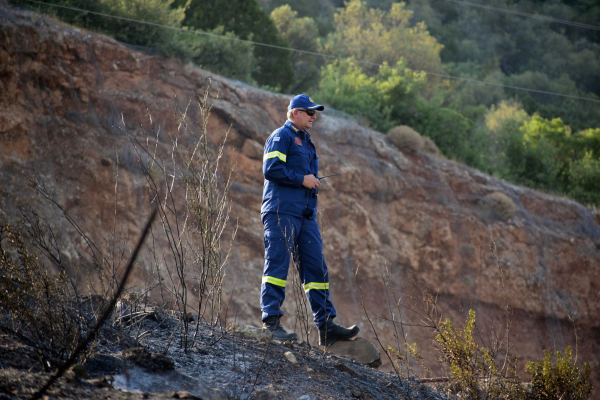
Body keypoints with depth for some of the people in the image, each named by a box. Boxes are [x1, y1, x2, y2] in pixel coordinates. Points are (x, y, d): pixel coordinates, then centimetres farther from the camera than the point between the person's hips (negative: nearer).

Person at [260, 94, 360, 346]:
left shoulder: (306, 143, 26)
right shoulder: (281, 136, -1)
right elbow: (271, 169, -14)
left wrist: (314, 183, 14)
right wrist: (302, 179, -12)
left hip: (306, 215, 9)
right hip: (282, 211, -9)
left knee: (316, 268, 3)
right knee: (277, 264, -10)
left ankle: (326, 326, 3)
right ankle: (271, 322, -11)